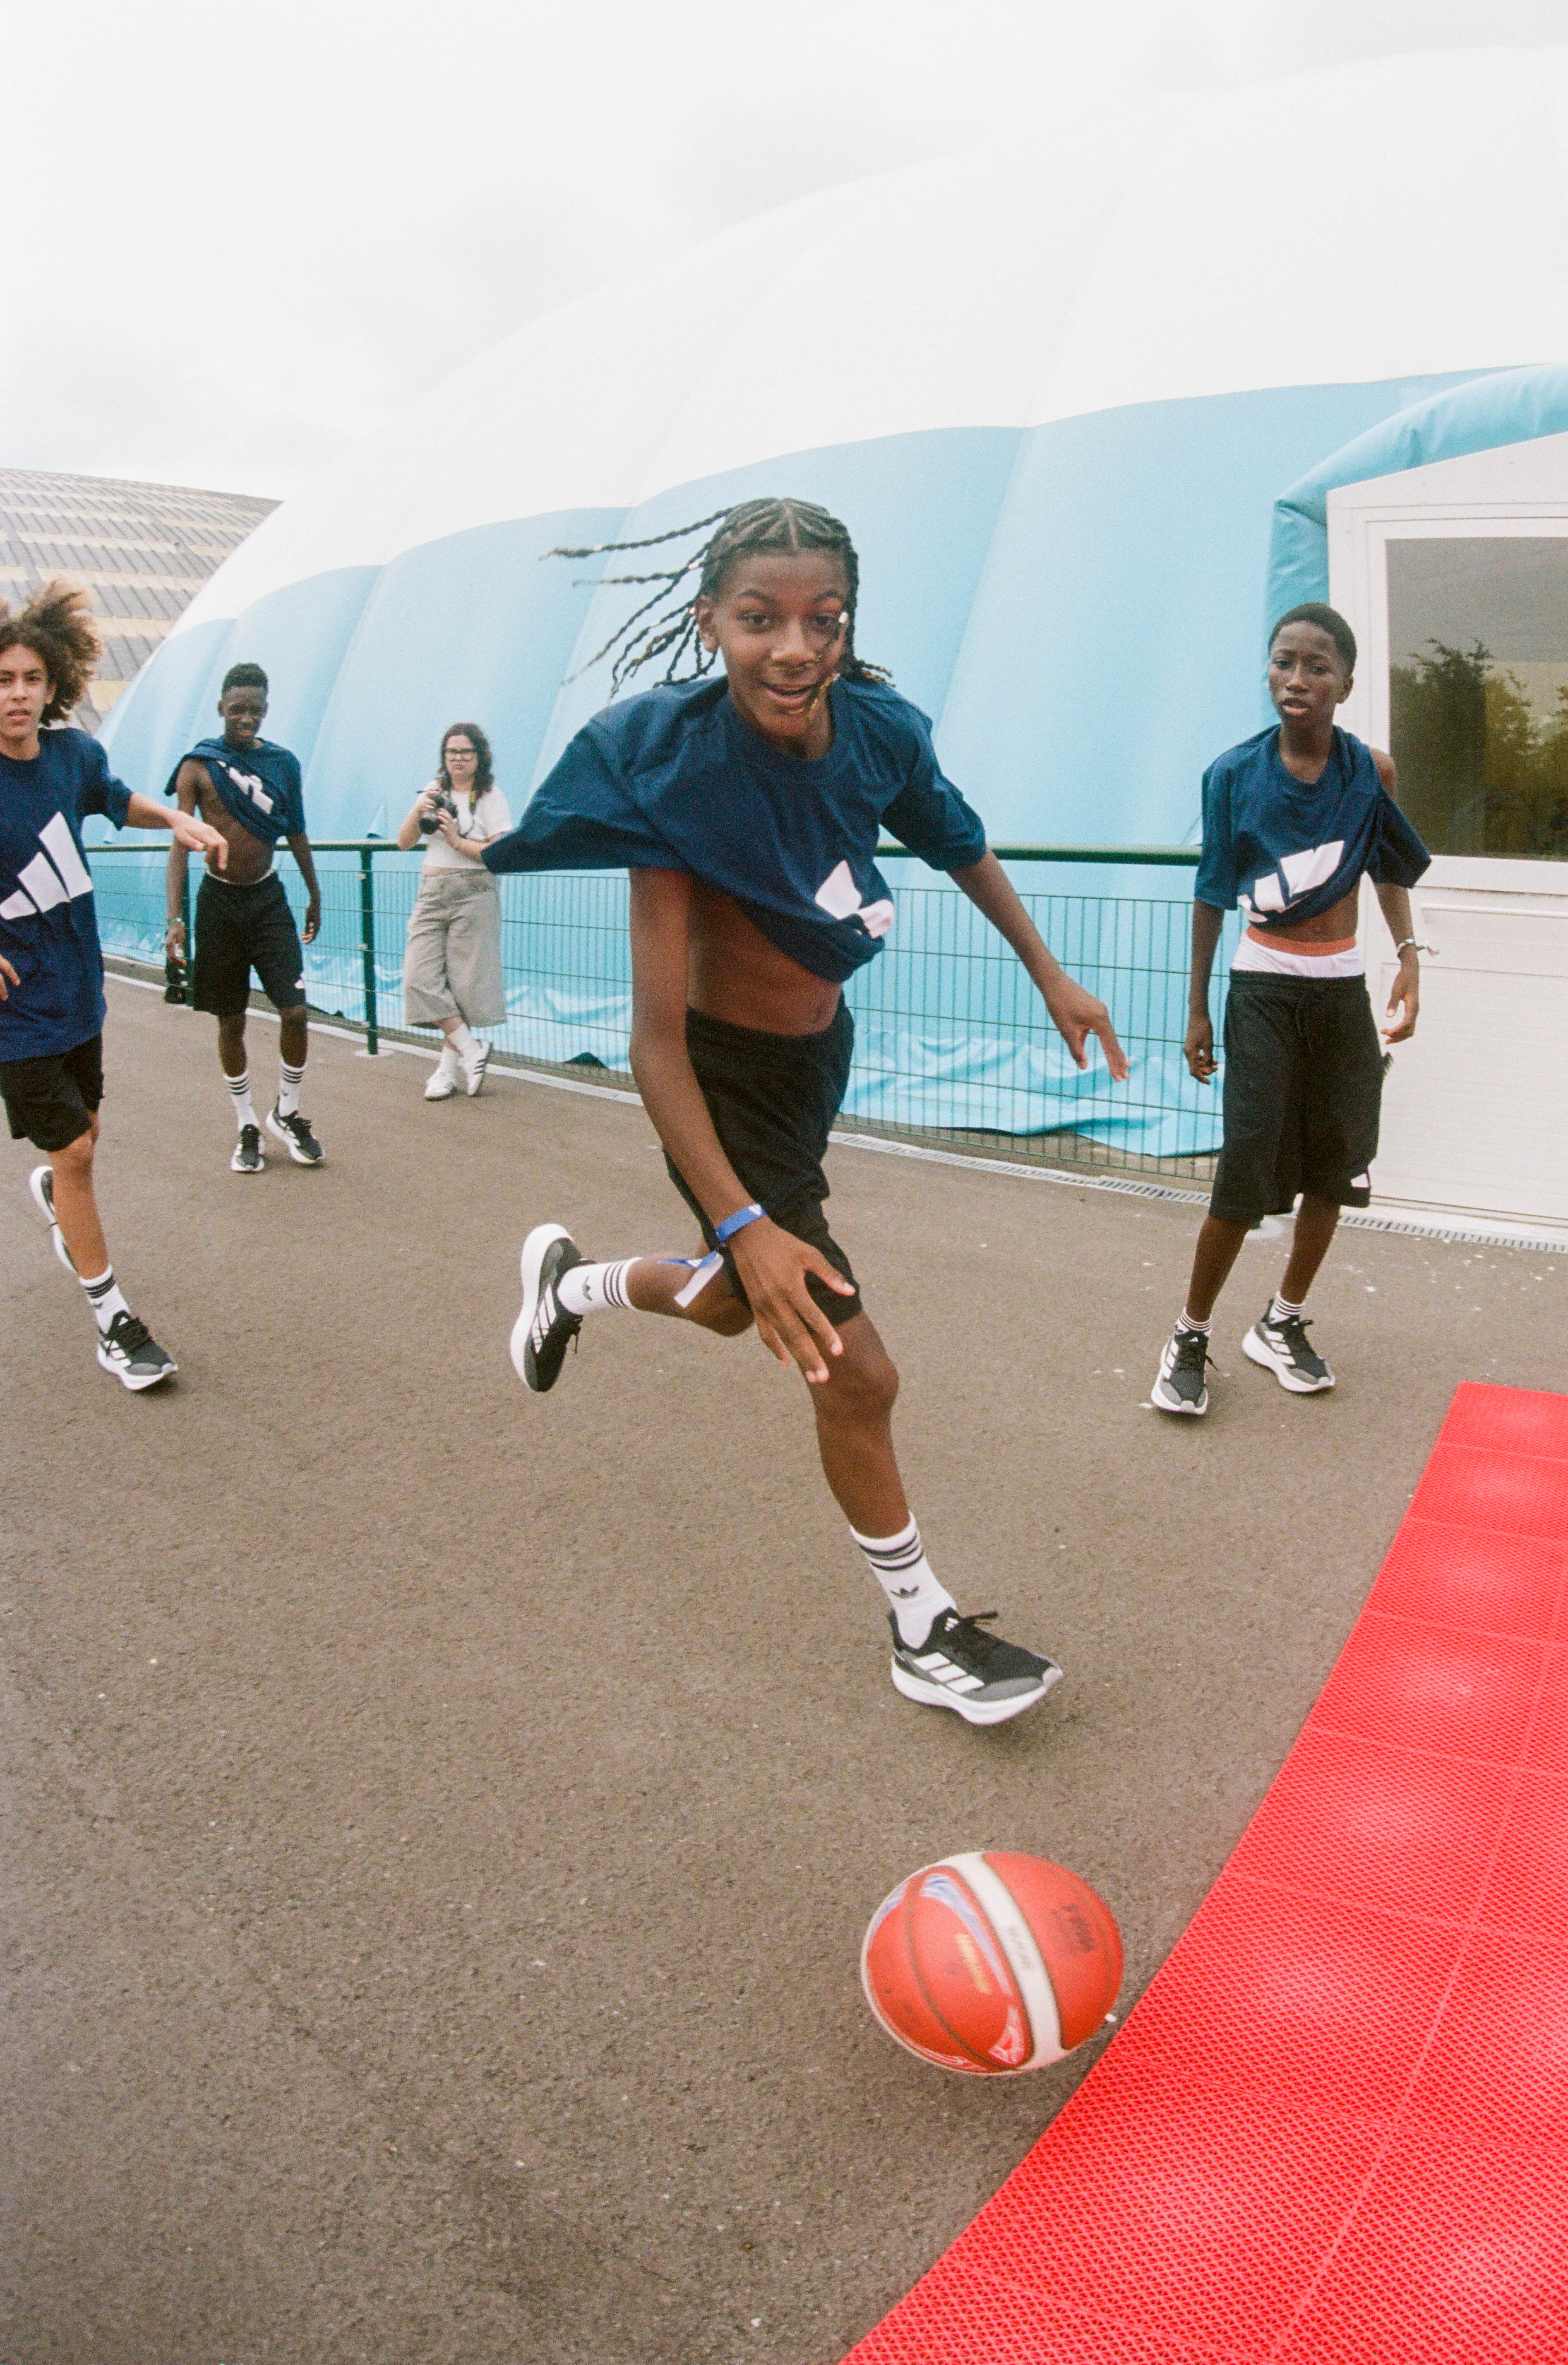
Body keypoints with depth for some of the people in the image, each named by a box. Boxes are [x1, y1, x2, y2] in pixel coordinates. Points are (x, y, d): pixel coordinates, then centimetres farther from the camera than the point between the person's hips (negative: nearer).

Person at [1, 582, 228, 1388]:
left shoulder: (72, 753, -4)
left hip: (77, 986, 6)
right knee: (72, 1149, -2)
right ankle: (112, 1319, 11)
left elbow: (116, 801, 20)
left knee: (81, 1133, 22)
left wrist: (180, 820, 2)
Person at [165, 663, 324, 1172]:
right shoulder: (198, 765, -7)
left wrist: (314, 894, 21)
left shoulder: (284, 763, 2)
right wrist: (174, 917, -19)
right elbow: (179, 841, -10)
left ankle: (287, 1112, 14)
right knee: (230, 1022, 6)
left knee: (295, 1011, -8)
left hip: (268, 898, 2)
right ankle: (246, 1126, 19)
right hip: (219, 901, -2)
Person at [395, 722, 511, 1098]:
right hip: (431, 893, 5)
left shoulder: (491, 798, 0)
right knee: (421, 977, -7)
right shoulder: (433, 793, 15)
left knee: (462, 982, -3)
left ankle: (448, 1068, 6)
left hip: (473, 894, -5)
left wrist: (458, 841, -16)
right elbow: (405, 843, 12)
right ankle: (471, 1051, 1)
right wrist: (418, 813, -5)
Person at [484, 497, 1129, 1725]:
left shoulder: (878, 727, -14)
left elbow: (966, 853, 10)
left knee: (737, 1304, 28)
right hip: (723, 1080, -7)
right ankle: (926, 1635, 19)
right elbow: (657, 1040, -32)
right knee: (856, 1371, -3)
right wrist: (745, 1225, -38)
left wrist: (1053, 979, 14)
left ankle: (570, 1279, 59)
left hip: (819, 1053, 7)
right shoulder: (678, 767, -30)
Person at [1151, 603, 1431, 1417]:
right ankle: (1190, 1336, 10)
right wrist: (1198, 1010, 0)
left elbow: (1393, 867, 11)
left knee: (1334, 1165, 10)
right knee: (1246, 1173, -8)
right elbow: (1212, 896, -1)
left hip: (1341, 989, 3)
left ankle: (1282, 1323, 29)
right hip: (1264, 989, -3)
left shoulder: (1371, 770, -5)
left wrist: (1409, 957, -2)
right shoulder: (1234, 774, -9)